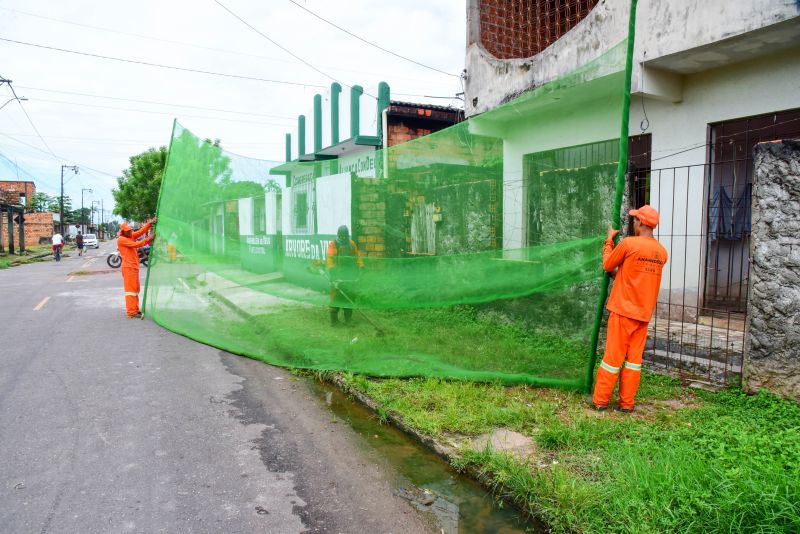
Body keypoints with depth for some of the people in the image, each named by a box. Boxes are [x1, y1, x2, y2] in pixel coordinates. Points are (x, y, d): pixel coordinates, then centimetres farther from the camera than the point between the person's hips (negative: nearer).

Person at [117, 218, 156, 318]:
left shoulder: (131, 236, 14)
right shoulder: (121, 239, -9)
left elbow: (141, 231, 5)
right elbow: (135, 244, -19)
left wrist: (149, 223, -9)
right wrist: (148, 239, -18)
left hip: (134, 266, 9)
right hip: (128, 267, -9)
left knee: (136, 289, 12)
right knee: (130, 289, -10)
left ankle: (135, 309, 18)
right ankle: (131, 312, -12)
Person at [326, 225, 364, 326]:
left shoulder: (352, 244, 9)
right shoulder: (333, 244, -5)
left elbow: (357, 255, 13)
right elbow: (329, 257, -15)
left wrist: (361, 266, 3)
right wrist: (331, 269, -28)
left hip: (349, 275, 4)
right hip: (337, 274, -4)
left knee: (349, 297, 10)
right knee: (335, 296, -4)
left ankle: (348, 319, 19)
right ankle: (333, 319, 2)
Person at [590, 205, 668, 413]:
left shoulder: (628, 243, -14)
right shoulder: (662, 252, 5)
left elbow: (607, 265, -1)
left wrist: (609, 240, 11)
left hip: (623, 310, -5)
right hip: (644, 313, 5)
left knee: (613, 355, 2)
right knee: (634, 357, 10)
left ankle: (600, 400, 11)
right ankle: (627, 403, 16)